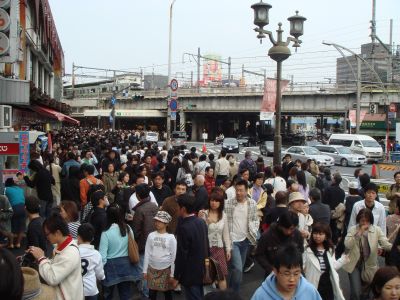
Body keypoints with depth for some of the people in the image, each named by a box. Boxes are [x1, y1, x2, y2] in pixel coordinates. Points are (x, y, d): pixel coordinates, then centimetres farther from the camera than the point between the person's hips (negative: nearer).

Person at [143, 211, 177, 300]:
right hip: (152, 268, 2)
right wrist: (145, 270, 2)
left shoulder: (171, 237, -6)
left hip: (166, 269, -2)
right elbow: (147, 253, 3)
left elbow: (173, 256, -4)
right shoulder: (151, 235, 0)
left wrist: (172, 273, -5)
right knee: (152, 293, 7)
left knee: (167, 292, 9)